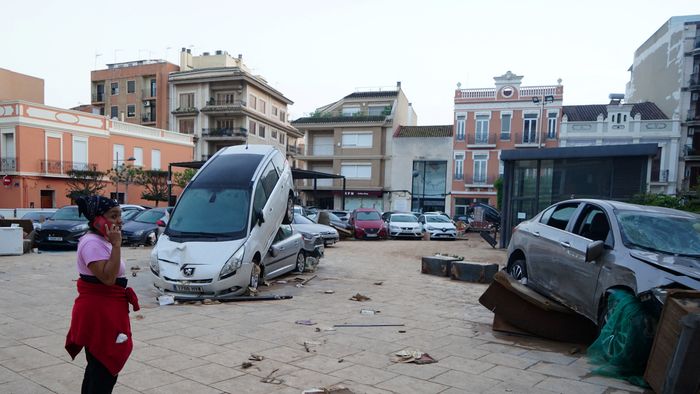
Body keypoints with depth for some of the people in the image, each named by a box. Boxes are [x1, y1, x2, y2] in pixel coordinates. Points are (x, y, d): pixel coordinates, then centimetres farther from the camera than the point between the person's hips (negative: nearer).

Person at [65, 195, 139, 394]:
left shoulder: (101, 241, 12)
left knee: (98, 368, 20)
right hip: (98, 311, -11)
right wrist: (116, 244, -27)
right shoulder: (92, 242, -19)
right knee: (104, 370, -5)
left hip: (107, 310, 11)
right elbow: (108, 277, -29)